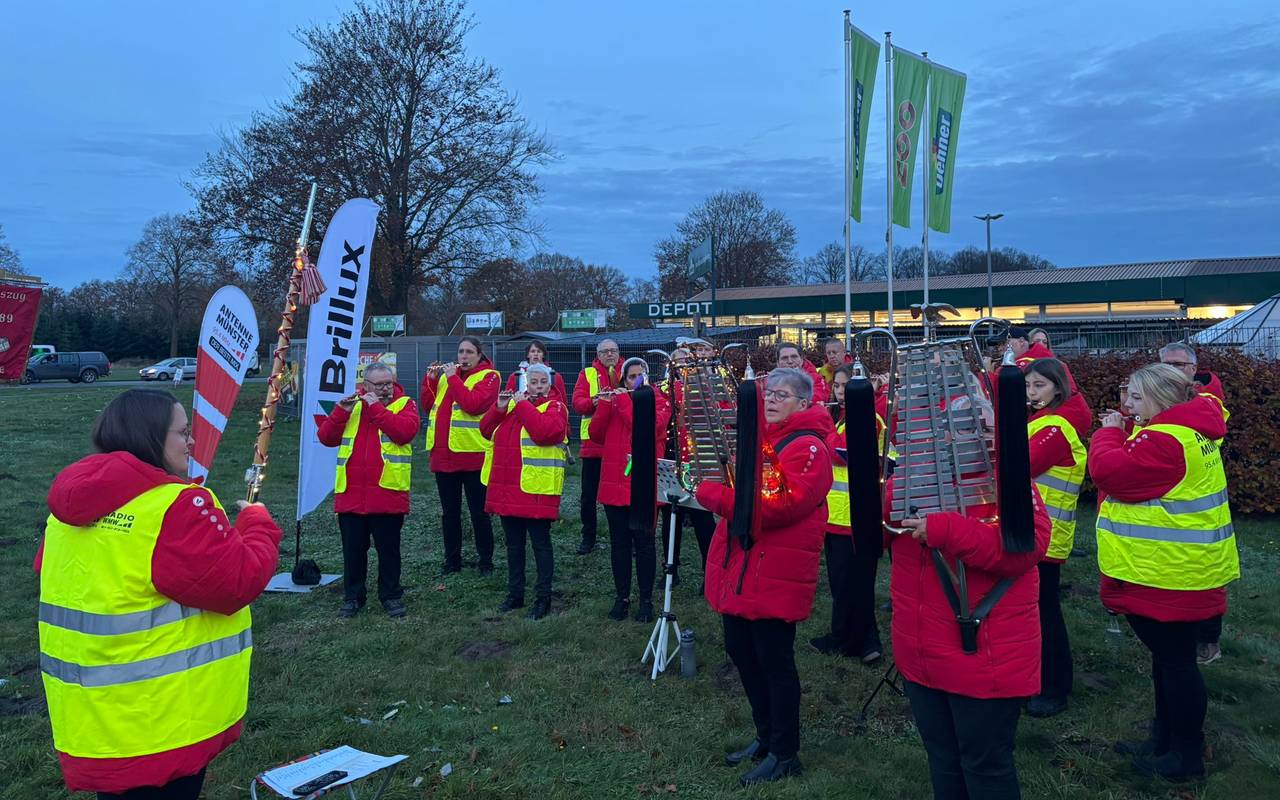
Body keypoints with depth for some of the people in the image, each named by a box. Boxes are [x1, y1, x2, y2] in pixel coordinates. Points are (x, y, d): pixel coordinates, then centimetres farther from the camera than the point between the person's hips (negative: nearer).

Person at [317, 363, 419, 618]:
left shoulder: (404, 404, 2)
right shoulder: (350, 404, 11)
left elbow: (405, 431, -18)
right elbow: (325, 438, 4)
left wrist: (376, 407, -16)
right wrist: (341, 411, -11)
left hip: (388, 493, -3)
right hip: (350, 495, 3)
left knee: (388, 549, 7)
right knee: (353, 550, 11)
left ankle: (391, 596, 21)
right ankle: (352, 596, 25)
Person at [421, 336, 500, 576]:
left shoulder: (488, 376, -4)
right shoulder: (448, 373, 15)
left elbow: (473, 404, -20)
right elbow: (429, 404, 12)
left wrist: (452, 378, -16)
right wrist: (431, 379, -1)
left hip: (473, 455, -5)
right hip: (443, 454, 6)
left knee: (478, 512, 3)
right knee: (449, 511, 13)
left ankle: (486, 561, 15)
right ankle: (452, 560, 24)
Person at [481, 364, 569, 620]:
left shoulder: (555, 406, -3)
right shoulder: (513, 402, 15)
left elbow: (545, 432, -24)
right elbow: (486, 431, 10)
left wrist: (523, 405, -17)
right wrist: (499, 408, -6)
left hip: (536, 490, -6)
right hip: (507, 487, 6)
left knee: (540, 543, 1)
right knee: (513, 543, 14)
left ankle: (543, 598, 10)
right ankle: (515, 593, 26)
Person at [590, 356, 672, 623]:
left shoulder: (659, 402, 1)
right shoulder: (614, 400, 11)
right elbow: (595, 435, 2)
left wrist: (624, 401, -15)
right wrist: (606, 404, -10)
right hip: (614, 483, 3)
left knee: (644, 544, 2)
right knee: (619, 543, 9)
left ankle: (645, 599, 14)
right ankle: (622, 596, 21)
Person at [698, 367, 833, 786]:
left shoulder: (808, 448, -12)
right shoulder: (753, 437, 14)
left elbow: (781, 504, -24)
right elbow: (728, 480, 21)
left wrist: (713, 494, -21)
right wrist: (711, 484, -2)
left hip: (776, 575, -8)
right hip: (736, 568, 8)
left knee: (774, 661, 2)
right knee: (741, 652, 17)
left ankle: (785, 754, 20)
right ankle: (765, 736, 35)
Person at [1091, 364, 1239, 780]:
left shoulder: (1167, 440, -23)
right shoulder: (1186, 429, 12)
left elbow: (1111, 473, -25)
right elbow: (1135, 471, 15)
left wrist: (1108, 432, -10)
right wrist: (1120, 433, 3)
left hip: (1169, 574, -11)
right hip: (1171, 571, 11)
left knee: (1175, 661, 2)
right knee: (1167, 657, 20)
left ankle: (1187, 756, 17)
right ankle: (1164, 740, 34)